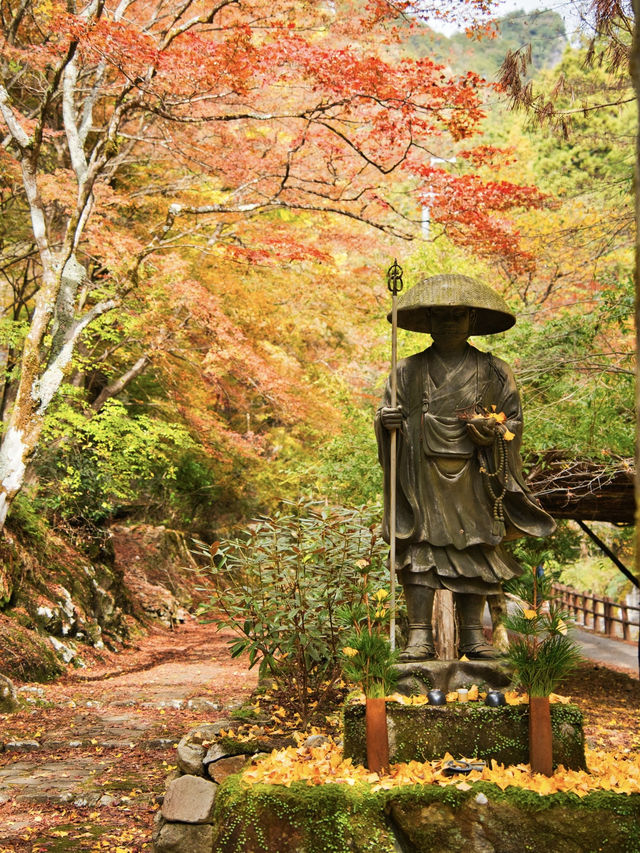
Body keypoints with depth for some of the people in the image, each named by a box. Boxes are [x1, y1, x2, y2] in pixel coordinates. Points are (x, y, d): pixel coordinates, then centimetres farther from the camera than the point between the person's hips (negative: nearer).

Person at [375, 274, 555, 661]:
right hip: (423, 475, 0)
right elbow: (386, 415, 14)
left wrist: (494, 429, -10)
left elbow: (514, 419, 12)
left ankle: (473, 634, 9)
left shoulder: (493, 371, 11)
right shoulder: (408, 370, 13)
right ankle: (420, 635, -4)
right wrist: (386, 419, -10)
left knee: (476, 552, 0)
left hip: (473, 476, 0)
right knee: (419, 549, -7)